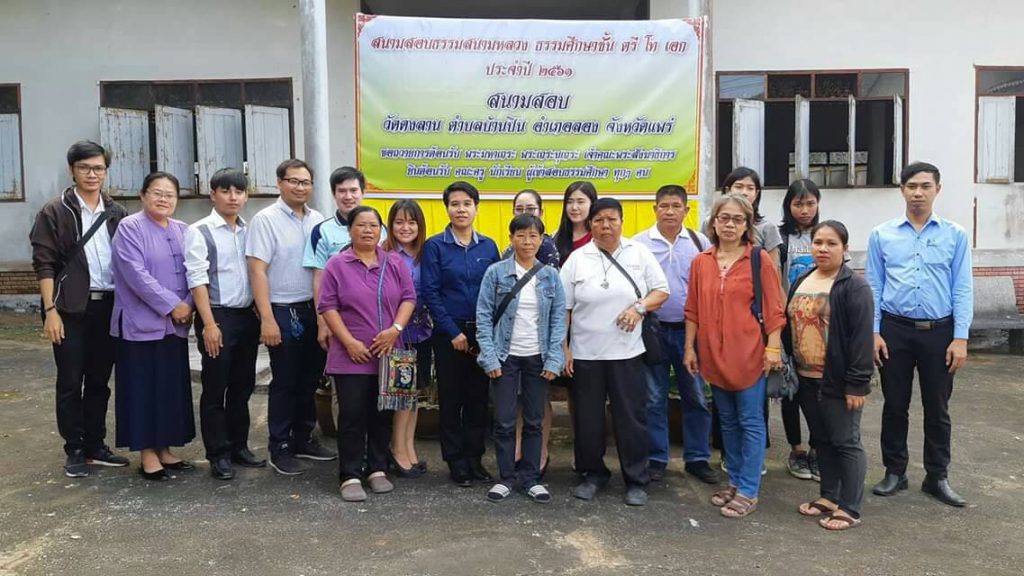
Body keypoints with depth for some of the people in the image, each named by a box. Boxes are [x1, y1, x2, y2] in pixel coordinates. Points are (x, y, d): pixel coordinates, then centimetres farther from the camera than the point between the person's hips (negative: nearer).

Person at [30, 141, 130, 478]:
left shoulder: (117, 214, 11)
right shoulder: (54, 212, -1)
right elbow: (44, 264, -6)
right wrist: (50, 310, -13)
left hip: (109, 307, 4)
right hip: (71, 308, -4)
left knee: (99, 381, 10)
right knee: (70, 382, 2)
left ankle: (95, 446, 20)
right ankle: (74, 450, 12)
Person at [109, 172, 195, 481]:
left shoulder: (182, 230, 11)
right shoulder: (129, 228, -6)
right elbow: (136, 275, -16)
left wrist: (188, 305, -9)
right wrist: (172, 305, -17)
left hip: (175, 325, 6)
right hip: (141, 324, -6)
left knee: (173, 388, 10)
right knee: (144, 389, 1)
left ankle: (165, 449, 21)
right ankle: (147, 454, 10)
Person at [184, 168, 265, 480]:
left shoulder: (249, 231, 8)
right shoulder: (199, 232, -7)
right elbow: (197, 280, -12)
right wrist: (209, 324, -16)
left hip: (247, 316, 6)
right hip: (218, 316, -5)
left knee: (243, 385, 14)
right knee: (215, 388, 3)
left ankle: (239, 445, 27)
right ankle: (218, 455, 14)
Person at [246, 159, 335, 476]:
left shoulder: (318, 220, 6)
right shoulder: (265, 220, -8)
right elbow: (257, 271, -12)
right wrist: (267, 319, -17)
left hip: (313, 310, 5)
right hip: (282, 311, -5)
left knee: (310, 379, 14)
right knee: (285, 382, 4)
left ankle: (303, 439, 29)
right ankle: (280, 448, 17)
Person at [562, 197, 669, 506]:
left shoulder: (639, 253, 2)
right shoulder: (577, 259, 1)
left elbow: (661, 290, 3)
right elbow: (563, 308, 2)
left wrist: (640, 307, -16)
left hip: (627, 352, 0)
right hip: (585, 353, 1)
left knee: (631, 417, 5)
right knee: (588, 419, 10)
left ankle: (636, 481, 19)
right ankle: (592, 474, 27)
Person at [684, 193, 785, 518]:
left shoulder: (760, 259, -5)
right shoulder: (701, 262, 5)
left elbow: (774, 308, -5)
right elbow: (693, 311, 9)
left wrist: (773, 348, -10)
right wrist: (689, 348, 7)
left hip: (749, 354, -4)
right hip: (714, 355, 4)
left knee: (750, 422, 3)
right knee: (728, 422, 16)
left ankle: (748, 491, 12)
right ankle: (735, 482, 29)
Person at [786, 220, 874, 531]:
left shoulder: (854, 286, -12)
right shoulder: (800, 281, 11)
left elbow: (861, 337, -16)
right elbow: (789, 327, 15)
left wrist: (857, 383, -19)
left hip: (838, 382, -7)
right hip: (807, 379, 7)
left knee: (846, 442, 2)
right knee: (822, 440, 17)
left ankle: (850, 508, 12)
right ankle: (829, 496, 30)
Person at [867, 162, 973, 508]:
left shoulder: (955, 235, 1)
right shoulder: (881, 235, 2)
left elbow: (963, 289, 0)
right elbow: (873, 287, 3)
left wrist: (960, 338, -6)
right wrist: (873, 332, -4)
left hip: (939, 331, 0)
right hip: (895, 330, 0)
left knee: (937, 408, 10)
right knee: (895, 405, 9)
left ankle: (937, 477, 23)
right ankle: (895, 472, 22)